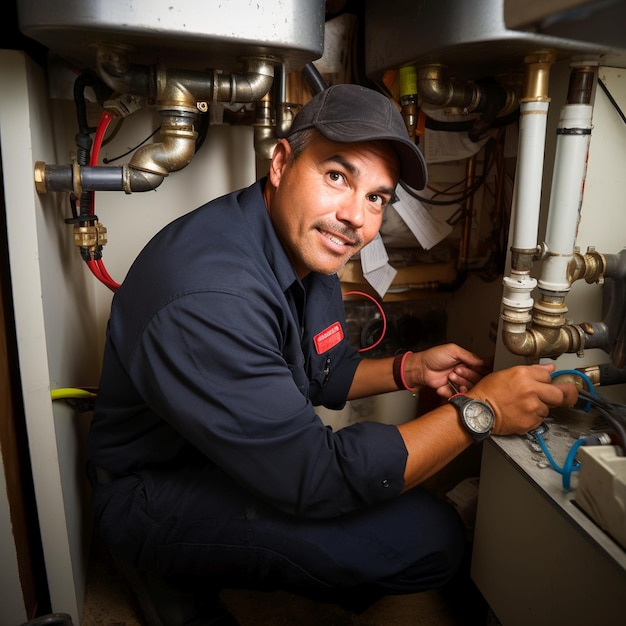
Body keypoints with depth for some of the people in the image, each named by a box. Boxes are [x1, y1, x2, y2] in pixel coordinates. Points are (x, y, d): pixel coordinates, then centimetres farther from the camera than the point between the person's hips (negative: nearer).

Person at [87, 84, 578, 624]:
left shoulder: (310, 249, -3)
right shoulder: (210, 296, -34)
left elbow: (321, 376, 11)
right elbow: (314, 479, -30)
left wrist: (411, 369, -4)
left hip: (255, 454, 9)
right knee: (430, 539, -17)